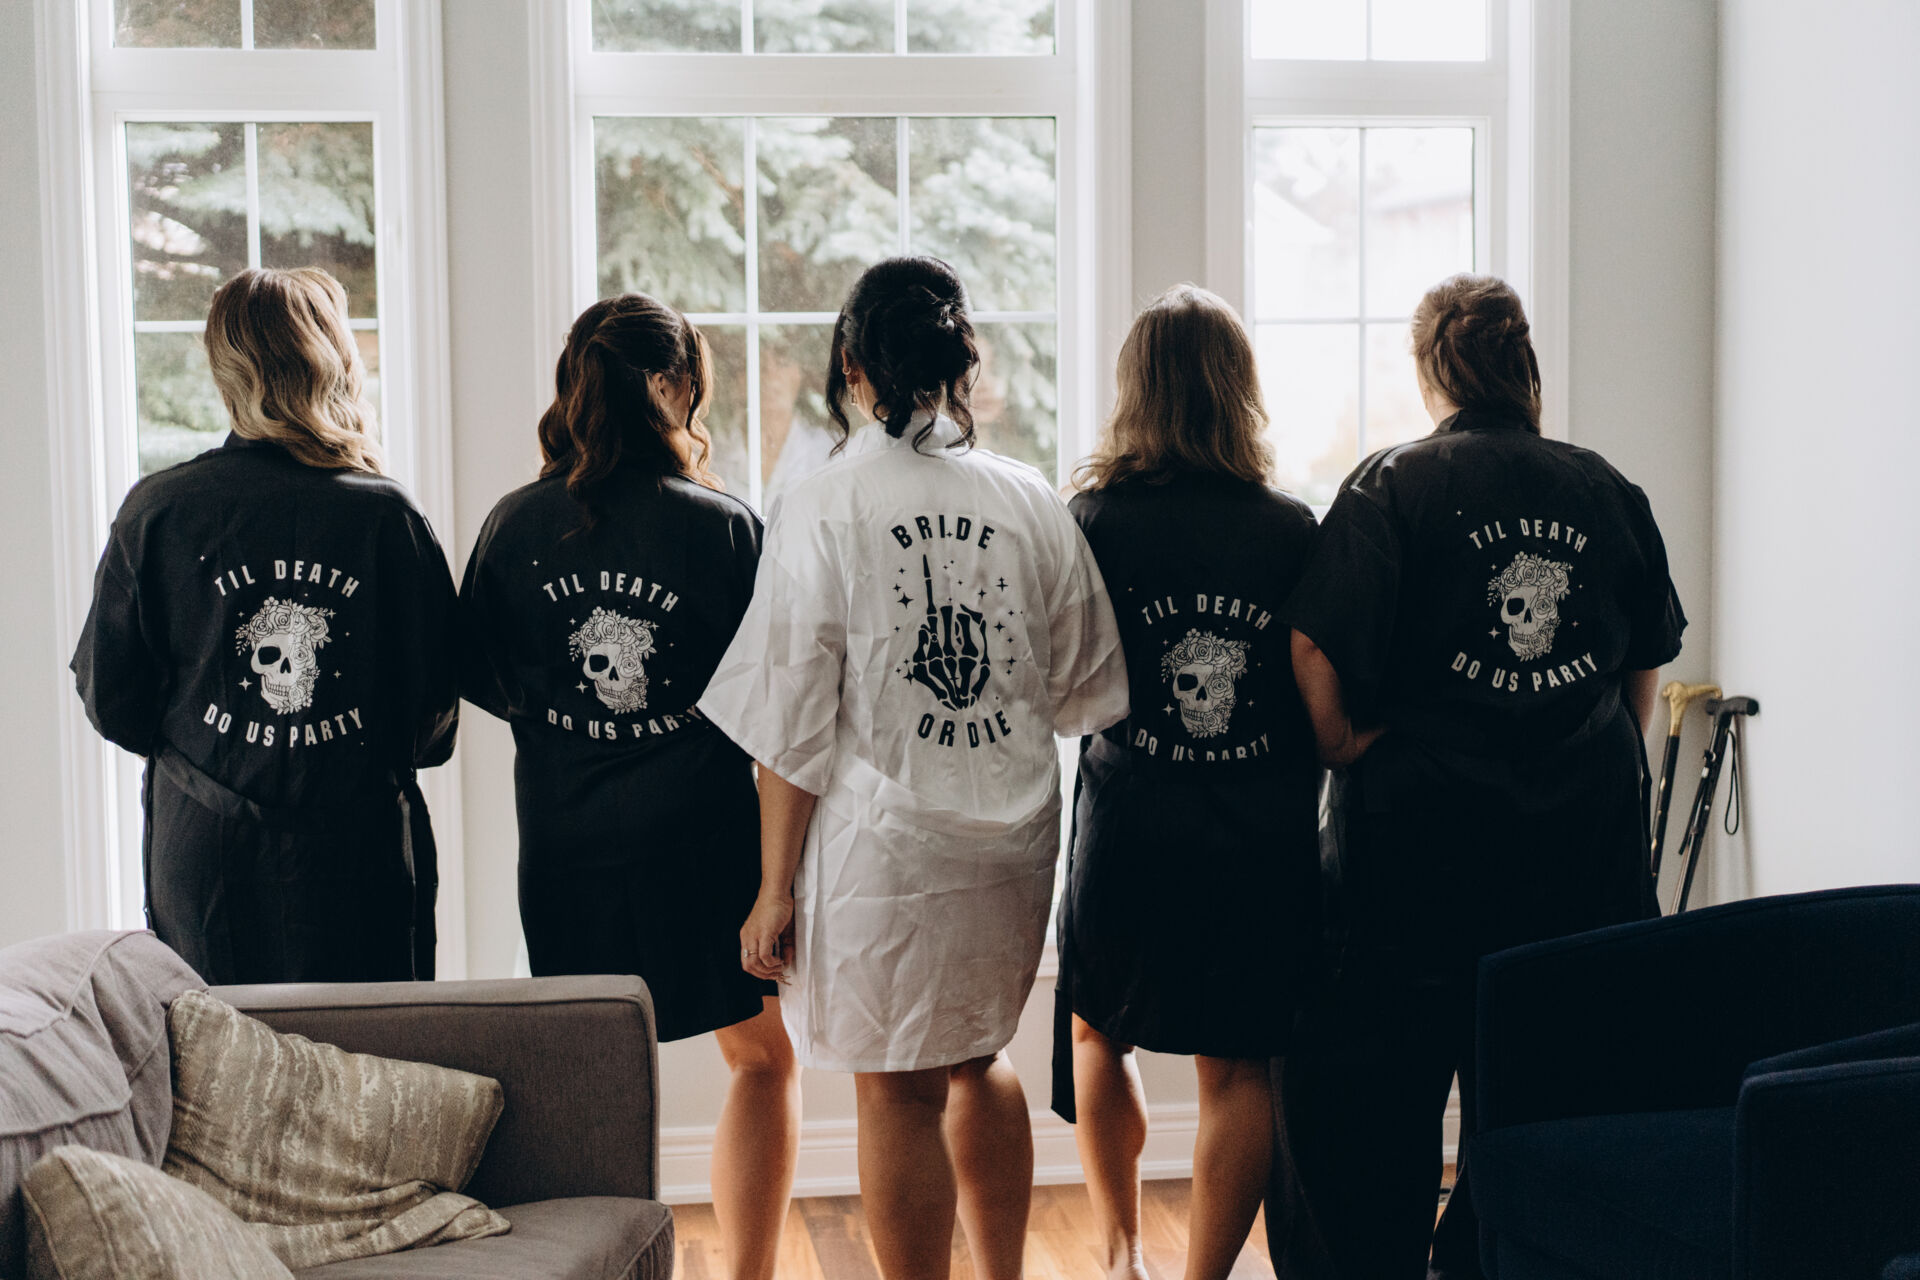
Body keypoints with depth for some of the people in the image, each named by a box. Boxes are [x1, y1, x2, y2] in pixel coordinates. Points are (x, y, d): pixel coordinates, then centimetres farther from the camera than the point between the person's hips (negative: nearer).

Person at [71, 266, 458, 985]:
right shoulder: (389, 519, -9)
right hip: (363, 849, 0)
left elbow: (112, 703, -2)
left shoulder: (155, 510, -7)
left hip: (204, 853, 1)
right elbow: (437, 704, -3)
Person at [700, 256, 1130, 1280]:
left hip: (881, 846, -4)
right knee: (978, 1058, 23)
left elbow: (796, 729, -10)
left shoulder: (822, 508, -9)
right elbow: (1082, 693, 9)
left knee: (900, 1090, 6)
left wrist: (776, 889, -4)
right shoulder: (1030, 502, 1)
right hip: (1012, 844, 5)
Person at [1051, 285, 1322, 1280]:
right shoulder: (1293, 530, -1)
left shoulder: (1096, 518, -6)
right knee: (1240, 1069, 10)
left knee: (1097, 1027, 23)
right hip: (1264, 844, 1)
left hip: (1130, 833, 0)